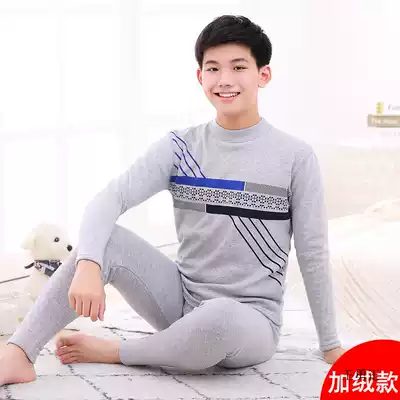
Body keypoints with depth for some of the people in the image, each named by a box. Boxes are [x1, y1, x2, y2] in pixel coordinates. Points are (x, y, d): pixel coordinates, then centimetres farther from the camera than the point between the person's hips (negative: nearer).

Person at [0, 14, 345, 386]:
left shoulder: (296, 157, -8)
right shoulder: (180, 147, -1)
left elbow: (312, 254, -4)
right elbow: (110, 199, -14)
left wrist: (331, 346, 0)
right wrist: (87, 265, -33)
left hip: (251, 323, -3)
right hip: (182, 301, 3)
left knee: (220, 318, -39)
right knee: (103, 240, -18)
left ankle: (113, 352, -13)